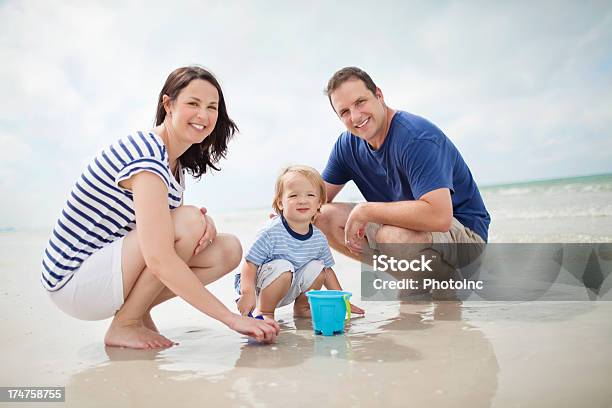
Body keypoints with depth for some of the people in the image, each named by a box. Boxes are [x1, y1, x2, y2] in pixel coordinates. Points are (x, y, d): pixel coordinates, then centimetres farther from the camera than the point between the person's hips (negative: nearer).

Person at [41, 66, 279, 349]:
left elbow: (168, 232, 7)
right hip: (74, 281, -8)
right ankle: (123, 325, -12)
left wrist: (203, 221, -18)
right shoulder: (146, 156, -25)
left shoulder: (175, 160, 6)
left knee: (229, 249, -3)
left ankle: (137, 310, 5)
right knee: (187, 221, -28)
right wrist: (231, 318, -32)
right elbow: (159, 260, -33)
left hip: (109, 267, 9)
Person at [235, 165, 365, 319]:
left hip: (289, 290, 6)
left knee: (317, 267, -8)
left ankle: (301, 308, 14)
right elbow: (250, 264, -22)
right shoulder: (271, 233, -23)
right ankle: (265, 313, -11)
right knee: (284, 268, -31)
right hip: (259, 288, -6)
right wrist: (248, 293, -37)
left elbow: (328, 270, 9)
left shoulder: (319, 238, -5)